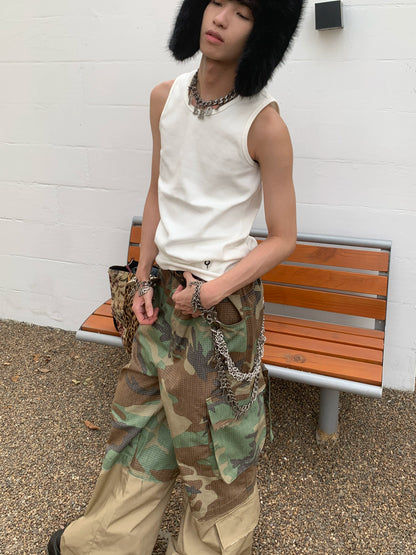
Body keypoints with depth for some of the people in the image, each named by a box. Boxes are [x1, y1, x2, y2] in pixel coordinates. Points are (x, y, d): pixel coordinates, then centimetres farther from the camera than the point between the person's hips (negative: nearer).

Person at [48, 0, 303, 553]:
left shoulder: (264, 123, -16)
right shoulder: (165, 98, 0)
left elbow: (283, 238, -10)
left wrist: (210, 293, -15)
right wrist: (143, 279, 6)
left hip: (225, 299, -5)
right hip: (166, 291, 6)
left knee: (215, 435, 11)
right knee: (143, 414, 21)